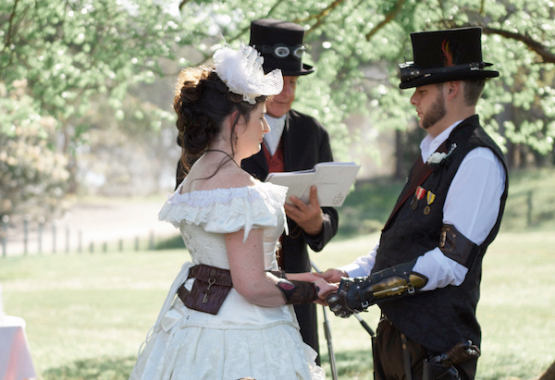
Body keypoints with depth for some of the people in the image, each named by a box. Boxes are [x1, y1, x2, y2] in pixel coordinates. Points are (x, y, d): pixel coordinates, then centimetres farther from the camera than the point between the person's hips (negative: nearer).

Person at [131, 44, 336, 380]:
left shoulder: (196, 175, 13)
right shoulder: (237, 185, -18)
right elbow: (252, 286, -21)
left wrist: (289, 280, 20)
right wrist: (312, 291, -7)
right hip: (240, 340, -10)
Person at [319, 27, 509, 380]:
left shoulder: (478, 160, -15)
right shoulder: (433, 152, 17)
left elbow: (452, 262, -21)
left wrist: (370, 288, -22)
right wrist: (349, 275, 6)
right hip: (394, 334, 9)